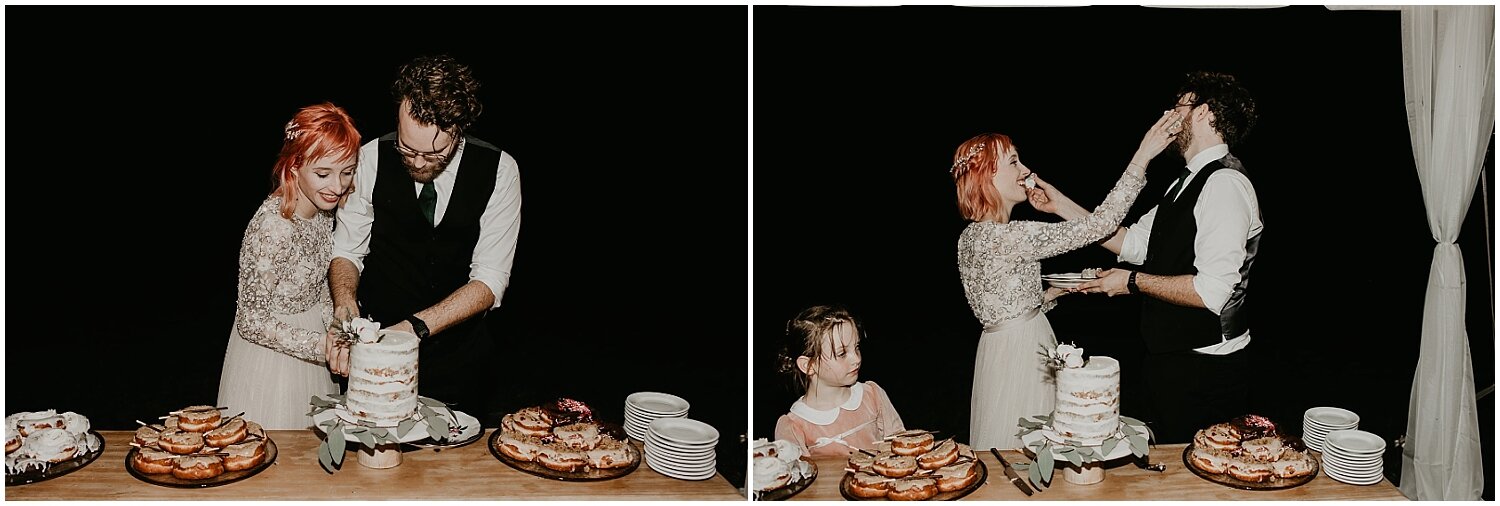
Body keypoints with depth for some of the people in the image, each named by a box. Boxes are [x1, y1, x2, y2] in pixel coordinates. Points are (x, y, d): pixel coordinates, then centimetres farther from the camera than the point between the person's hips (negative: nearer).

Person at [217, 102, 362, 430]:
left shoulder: (323, 209, -6)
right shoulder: (271, 228, -30)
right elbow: (253, 323, -23)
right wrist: (323, 346, -27)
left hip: (308, 352, 7)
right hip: (270, 355, -7)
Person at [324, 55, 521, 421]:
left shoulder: (499, 170, -15)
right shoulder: (372, 159, -13)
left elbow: (490, 281, -17)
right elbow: (346, 250, -4)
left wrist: (416, 327, -29)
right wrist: (346, 309, -25)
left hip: (459, 354, 0)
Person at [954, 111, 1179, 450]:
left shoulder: (972, 237, 7)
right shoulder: (1004, 237, -22)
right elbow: (1096, 226, -23)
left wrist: (1056, 291, 6)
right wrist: (1142, 157, -22)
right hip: (1020, 355, -9)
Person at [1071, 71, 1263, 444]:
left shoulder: (1225, 184, -20)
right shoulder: (1188, 183, 12)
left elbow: (1211, 292, -27)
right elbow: (1134, 242, 15)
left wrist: (1133, 282, -16)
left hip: (1204, 371, -9)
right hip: (1171, 358, 10)